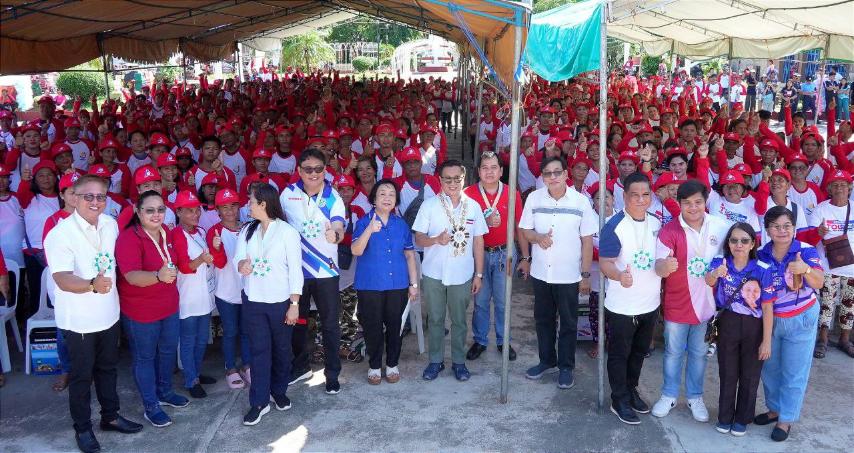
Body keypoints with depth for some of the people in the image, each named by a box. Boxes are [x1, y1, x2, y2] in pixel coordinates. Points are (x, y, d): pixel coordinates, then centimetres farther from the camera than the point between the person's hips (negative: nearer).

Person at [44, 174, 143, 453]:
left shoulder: (110, 224, 2)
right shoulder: (61, 233, -19)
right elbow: (62, 279, -27)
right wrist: (92, 285, -43)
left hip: (109, 313, 6)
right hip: (79, 319, -6)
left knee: (107, 368, 20)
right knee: (82, 375, 8)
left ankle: (110, 416, 37)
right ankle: (82, 428, 25)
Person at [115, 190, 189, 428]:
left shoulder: (166, 234, 1)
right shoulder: (128, 238, -22)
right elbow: (132, 275, -35)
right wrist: (158, 276, -51)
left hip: (169, 307, 7)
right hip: (140, 312, -7)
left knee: (168, 351, 20)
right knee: (145, 357, 9)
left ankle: (164, 392, 42)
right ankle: (151, 406, 23)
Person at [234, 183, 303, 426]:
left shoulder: (287, 231, -9)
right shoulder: (247, 230, 5)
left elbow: (295, 269, -9)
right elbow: (237, 257, 0)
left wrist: (294, 303, -11)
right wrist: (242, 264, -26)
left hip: (281, 301, -3)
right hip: (253, 300, 3)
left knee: (282, 348, 12)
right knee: (259, 350, 5)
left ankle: (279, 391, 31)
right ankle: (259, 401, 11)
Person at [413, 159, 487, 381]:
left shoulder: (473, 206, 2)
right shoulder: (429, 204, -3)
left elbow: (478, 242, 6)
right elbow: (418, 238, -3)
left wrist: (479, 274, 4)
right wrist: (436, 240, -24)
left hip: (462, 275, 1)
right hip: (433, 274, -1)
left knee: (459, 320, 10)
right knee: (435, 320, 9)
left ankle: (459, 361, 23)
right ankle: (436, 361, 23)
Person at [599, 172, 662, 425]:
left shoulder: (656, 224, 3)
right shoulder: (615, 226, -17)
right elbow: (605, 262, -22)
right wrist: (619, 275, -40)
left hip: (650, 304, 7)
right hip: (622, 307, -6)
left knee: (639, 351, 21)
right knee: (619, 354, 7)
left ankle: (631, 390, 38)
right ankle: (620, 400, 21)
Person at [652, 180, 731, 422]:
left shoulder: (721, 226, -7)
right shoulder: (669, 231, -15)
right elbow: (659, 266, -25)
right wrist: (664, 266, -46)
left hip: (707, 303, 2)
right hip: (677, 304, -2)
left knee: (699, 353, 17)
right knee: (673, 353, 14)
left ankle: (695, 397, 34)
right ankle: (669, 395, 31)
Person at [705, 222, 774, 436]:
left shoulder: (763, 269, -14)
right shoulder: (720, 262, -9)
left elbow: (767, 307, -11)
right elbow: (708, 280, -29)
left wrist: (767, 340, -11)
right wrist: (716, 273, -53)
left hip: (754, 327, -1)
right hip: (727, 324, 1)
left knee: (750, 376, 13)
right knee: (727, 374, 15)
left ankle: (742, 419, 31)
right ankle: (725, 417, 32)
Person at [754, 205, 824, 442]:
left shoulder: (806, 251, -15)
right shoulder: (761, 255, -7)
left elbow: (818, 283, -28)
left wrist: (806, 269, -48)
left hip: (801, 320, -3)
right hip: (770, 319, 3)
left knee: (794, 372, 5)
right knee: (770, 367, 16)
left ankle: (786, 419, 19)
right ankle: (775, 408, 36)